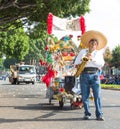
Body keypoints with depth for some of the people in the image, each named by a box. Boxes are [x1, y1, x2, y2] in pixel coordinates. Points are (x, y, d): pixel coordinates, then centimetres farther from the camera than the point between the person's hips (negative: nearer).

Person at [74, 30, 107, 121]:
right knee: (85, 96, 0)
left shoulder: (99, 53, 17)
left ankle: (99, 114, -6)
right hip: (84, 74, 1)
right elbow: (76, 62, 16)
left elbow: (101, 63, 1)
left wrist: (92, 58, -9)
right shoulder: (83, 51, 19)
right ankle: (87, 114, 8)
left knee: (97, 95, -8)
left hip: (95, 75, -1)